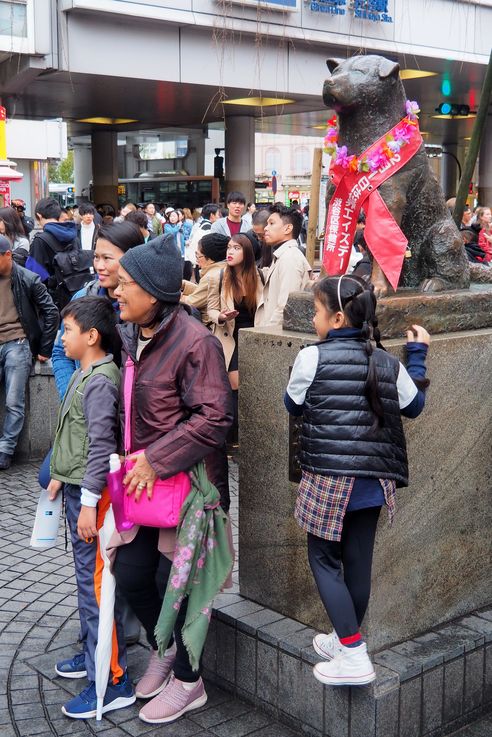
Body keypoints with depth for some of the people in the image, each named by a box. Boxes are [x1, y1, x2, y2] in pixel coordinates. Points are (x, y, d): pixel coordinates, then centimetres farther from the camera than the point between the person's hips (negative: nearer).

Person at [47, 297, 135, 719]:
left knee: (96, 582, -6)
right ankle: (94, 654, 35)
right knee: (86, 577, 20)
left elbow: (101, 446, -24)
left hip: (92, 494, -10)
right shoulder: (85, 374, 11)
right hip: (77, 489, 10)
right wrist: (60, 476, 26)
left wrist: (89, 502, -24)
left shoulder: (101, 381, -19)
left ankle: (112, 682, 2)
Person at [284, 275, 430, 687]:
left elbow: (294, 406, 7)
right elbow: (414, 405, 19)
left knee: (324, 560, 6)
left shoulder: (312, 357, -8)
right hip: (374, 478, 5)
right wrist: (418, 354, 26)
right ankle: (345, 640, 31)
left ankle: (354, 656, 0)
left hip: (328, 478, -5)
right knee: (358, 561, 14)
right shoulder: (388, 363, 4)